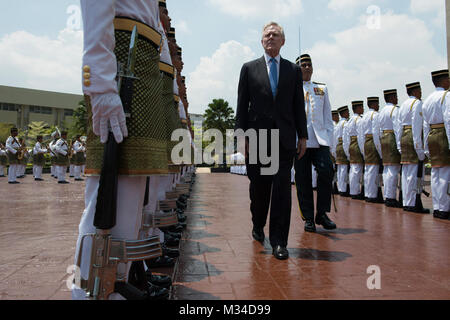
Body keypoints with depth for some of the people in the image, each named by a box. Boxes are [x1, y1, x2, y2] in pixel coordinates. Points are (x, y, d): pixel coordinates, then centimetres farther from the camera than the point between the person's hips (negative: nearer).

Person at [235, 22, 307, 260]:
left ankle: (279, 241, 3)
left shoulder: (294, 70, 15)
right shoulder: (249, 68, 11)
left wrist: (302, 136, 5)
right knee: (259, 186, 8)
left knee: (282, 187, -4)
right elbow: (242, 105, 6)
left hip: (284, 138, 1)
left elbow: (299, 105, 12)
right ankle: (258, 226, 32)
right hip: (257, 137, 0)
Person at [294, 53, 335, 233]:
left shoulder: (322, 89, 21)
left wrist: (329, 137, 7)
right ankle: (308, 218, 9)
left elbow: (327, 116, 19)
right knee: (303, 179, -2)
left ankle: (322, 213, -1)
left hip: (320, 139, 2)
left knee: (327, 170, -16)